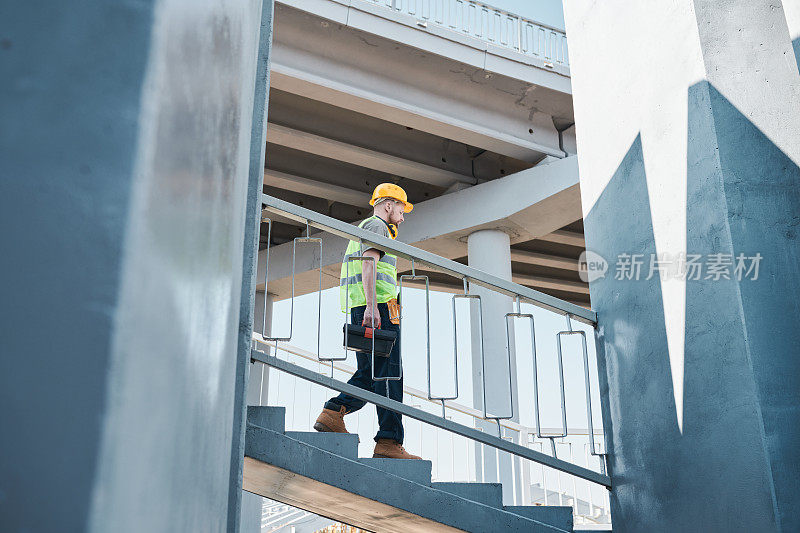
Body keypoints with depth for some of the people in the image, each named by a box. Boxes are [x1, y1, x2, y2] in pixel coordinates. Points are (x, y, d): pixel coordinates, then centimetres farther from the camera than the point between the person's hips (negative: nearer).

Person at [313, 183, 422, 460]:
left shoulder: (364, 229, 31)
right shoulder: (376, 226, 0)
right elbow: (369, 263, -16)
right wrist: (371, 305, -26)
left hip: (363, 311, 10)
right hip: (379, 307, -10)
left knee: (369, 374, 9)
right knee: (388, 375, -11)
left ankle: (332, 413, -5)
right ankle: (388, 441, -14)